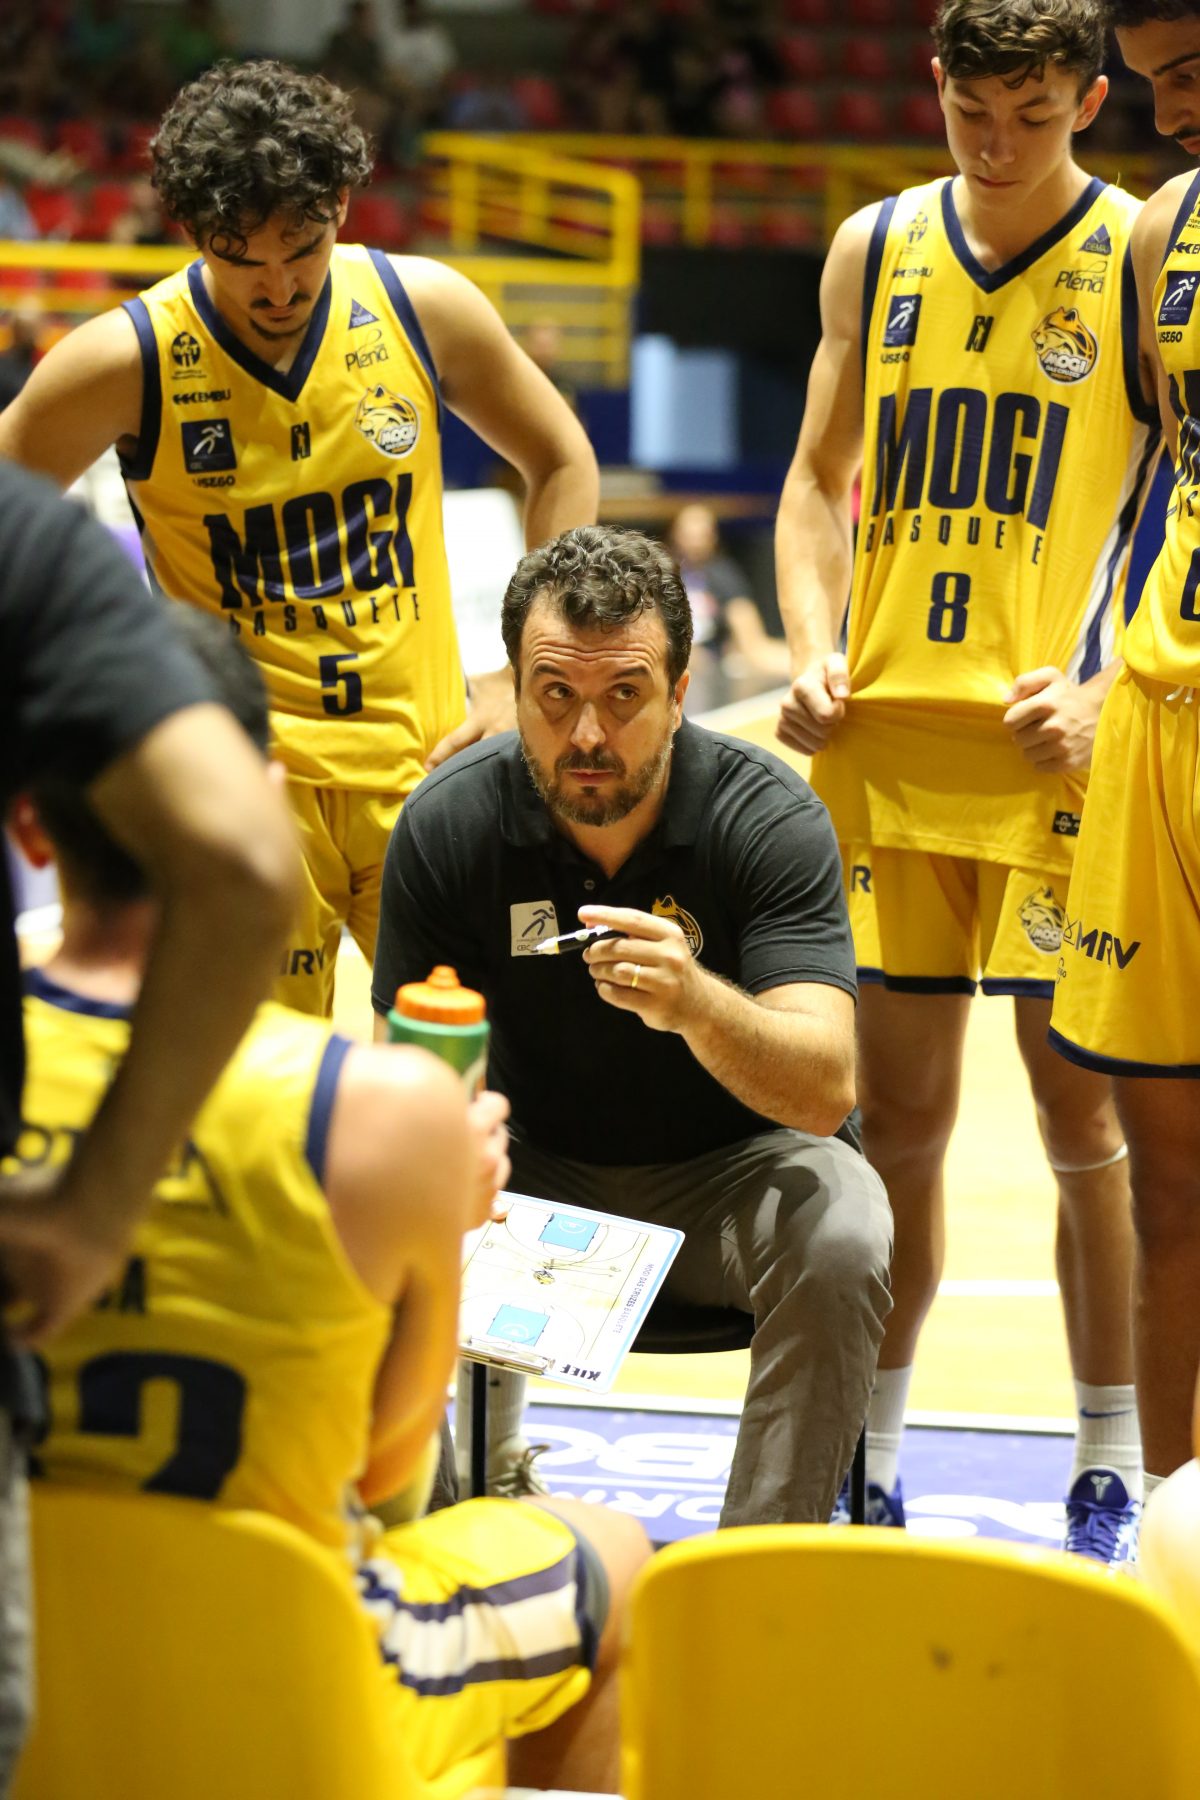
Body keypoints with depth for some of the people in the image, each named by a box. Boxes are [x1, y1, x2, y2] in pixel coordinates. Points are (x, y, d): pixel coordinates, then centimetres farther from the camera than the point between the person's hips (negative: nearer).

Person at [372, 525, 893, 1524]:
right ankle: (487, 1482, 0)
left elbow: (826, 1089, -28)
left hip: (728, 1176, -2)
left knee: (840, 1235, -33)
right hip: (535, 1172, 2)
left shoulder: (769, 815, -19)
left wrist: (694, 1004, -49)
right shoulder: (447, 824, -14)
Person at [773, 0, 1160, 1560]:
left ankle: (1111, 1476, 10)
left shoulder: (1143, 260, -2)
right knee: (899, 1107, 8)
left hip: (1053, 744, -3)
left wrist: (1113, 685, -14)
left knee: (1078, 1097, -1)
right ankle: (865, 1462, 19)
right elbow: (822, 476, 16)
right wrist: (812, 655, 1)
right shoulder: (876, 249, 10)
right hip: (885, 733, 3)